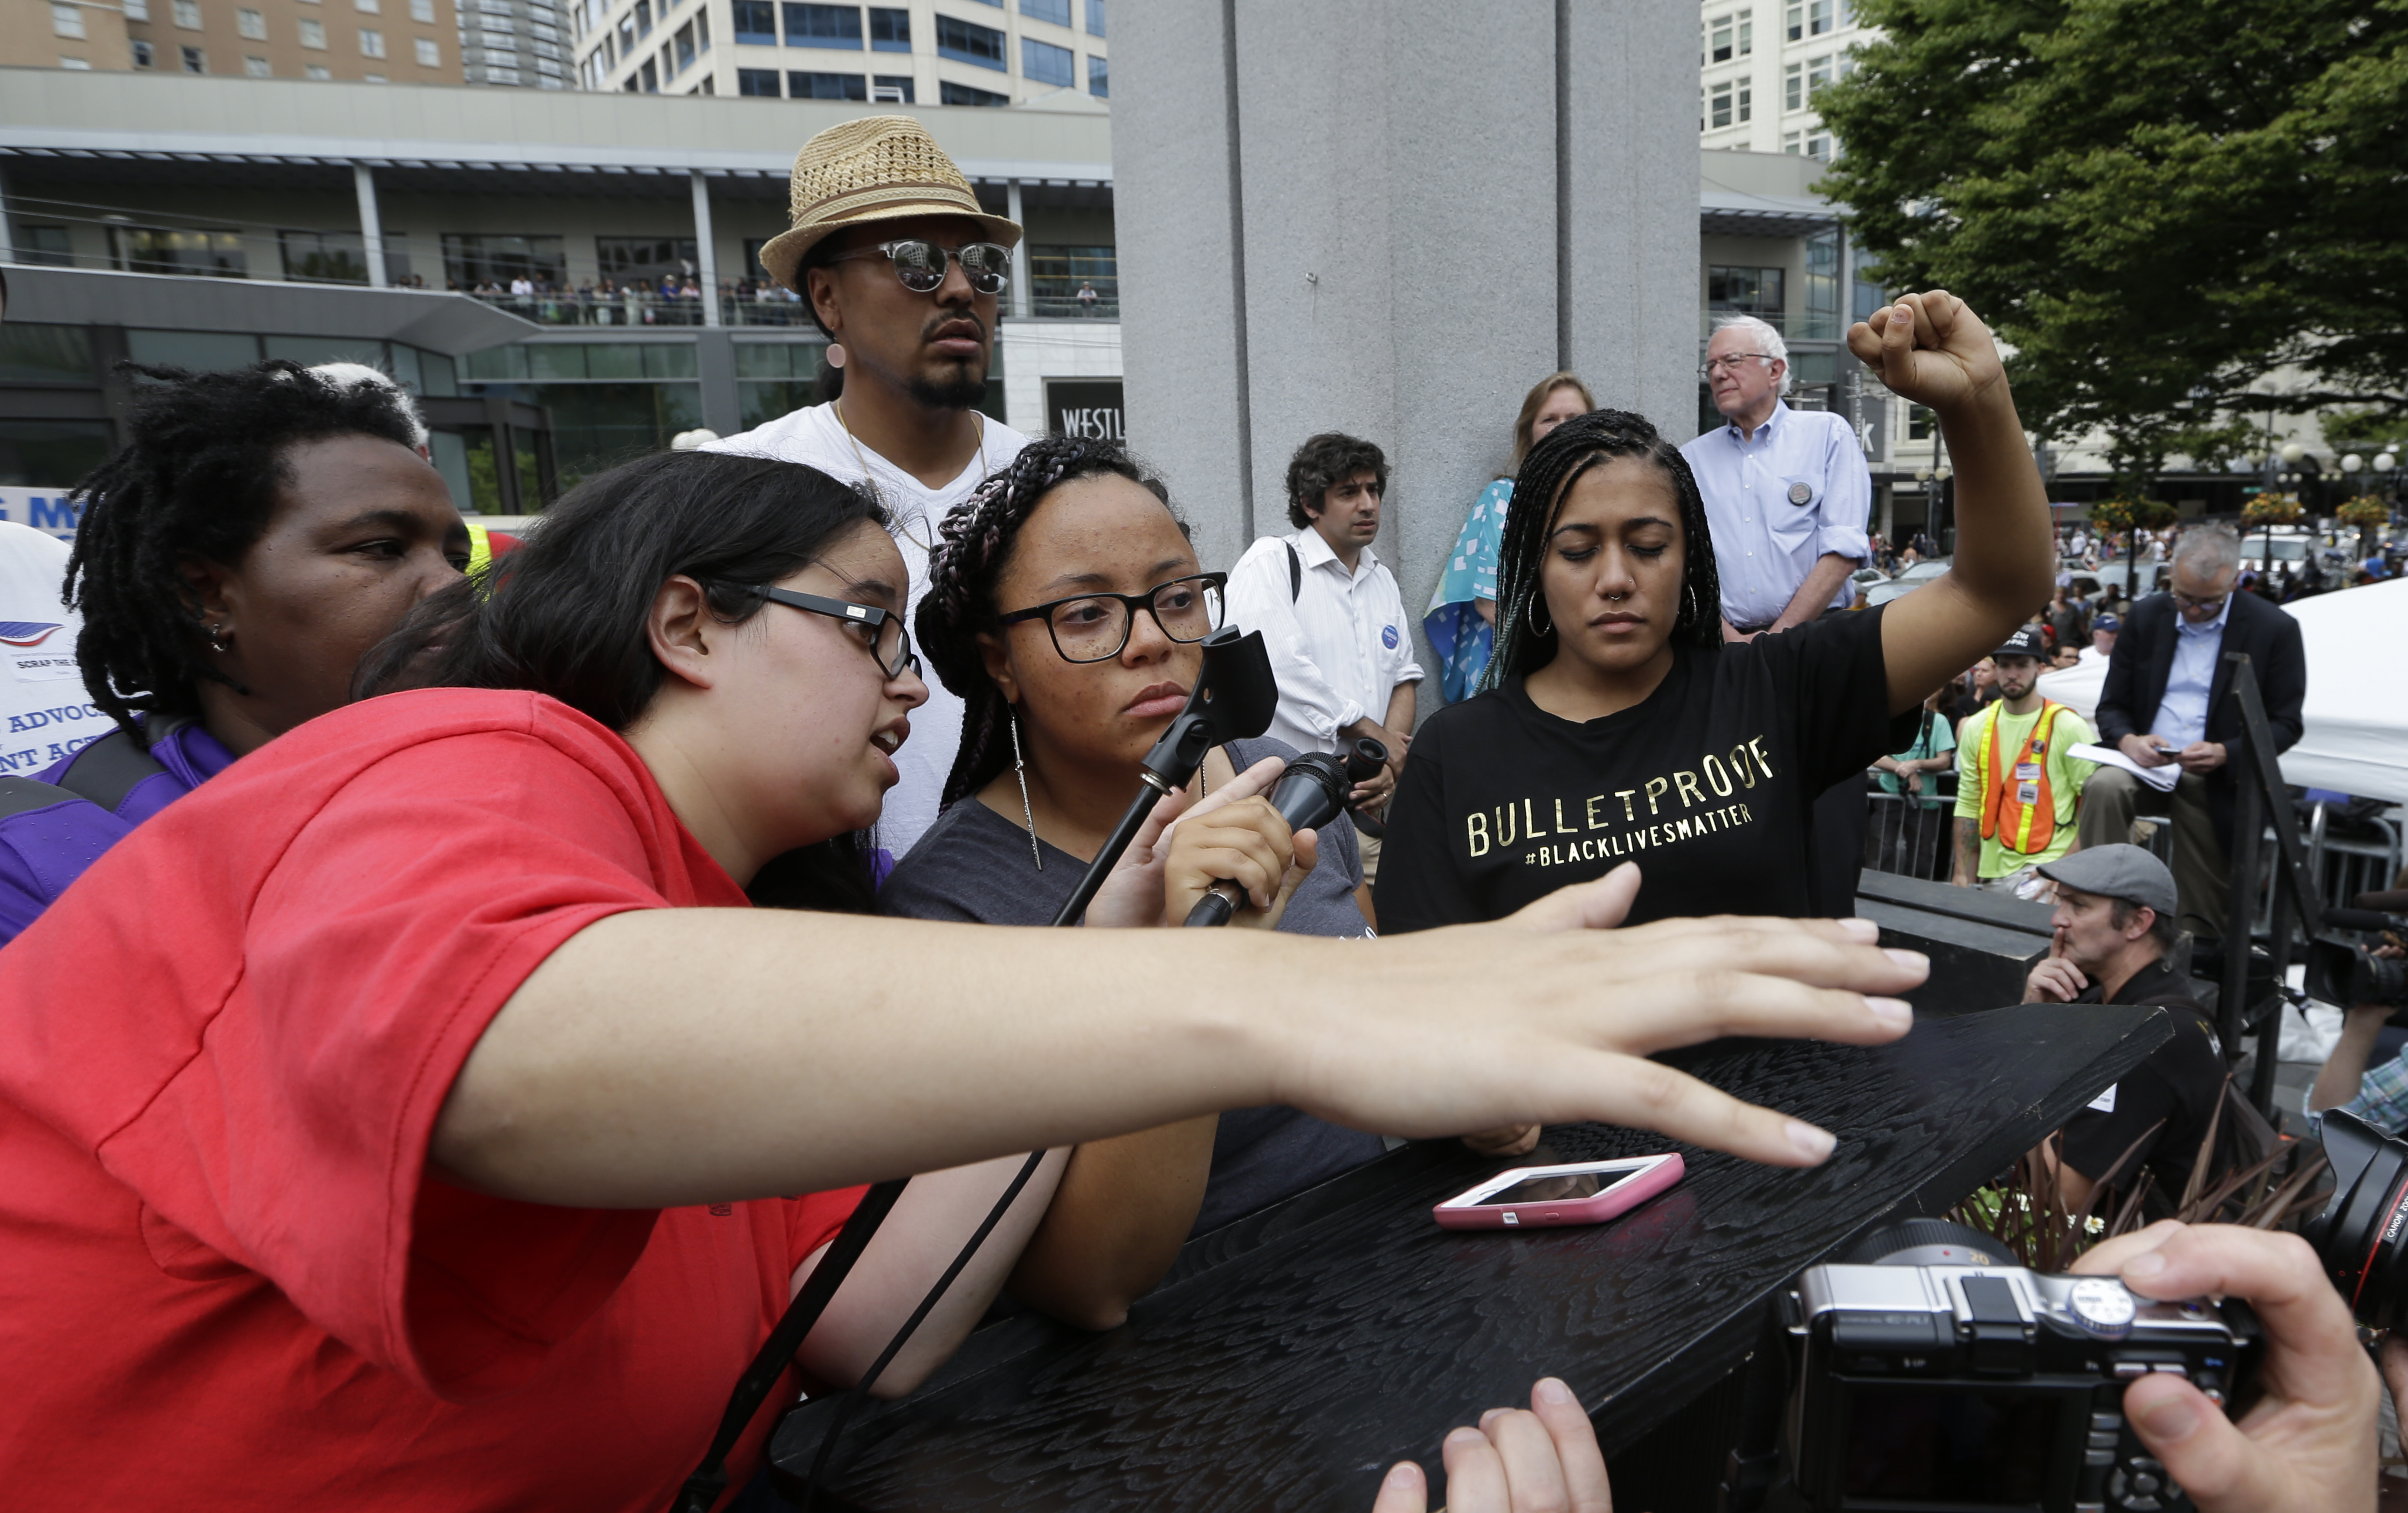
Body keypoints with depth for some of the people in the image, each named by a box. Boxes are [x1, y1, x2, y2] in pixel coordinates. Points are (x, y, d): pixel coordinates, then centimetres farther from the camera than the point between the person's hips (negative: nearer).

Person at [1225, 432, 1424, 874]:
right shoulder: (1270, 563, -5)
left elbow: (1403, 677, 17)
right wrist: (1375, 735, -10)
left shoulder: (1383, 579, 19)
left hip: (1367, 800, 7)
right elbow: (1282, 669, -18)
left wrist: (1391, 762, -3)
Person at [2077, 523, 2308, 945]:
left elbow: (2285, 724, -1)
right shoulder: (2146, 616, 5)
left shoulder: (2276, 629, -2)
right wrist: (2127, 741, -18)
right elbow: (2111, 705, 6)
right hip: (2147, 763, 1)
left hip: (2218, 780, -1)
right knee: (2104, 786, -33)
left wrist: (2226, 753, -20)